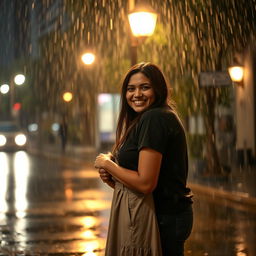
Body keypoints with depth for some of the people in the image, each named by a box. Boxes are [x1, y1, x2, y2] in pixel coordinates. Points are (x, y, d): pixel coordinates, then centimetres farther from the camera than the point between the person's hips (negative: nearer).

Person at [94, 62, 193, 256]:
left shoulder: (153, 119, -18)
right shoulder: (165, 116, 14)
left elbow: (145, 183, -24)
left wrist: (107, 163, -10)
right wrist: (111, 177, 2)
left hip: (162, 218, -10)